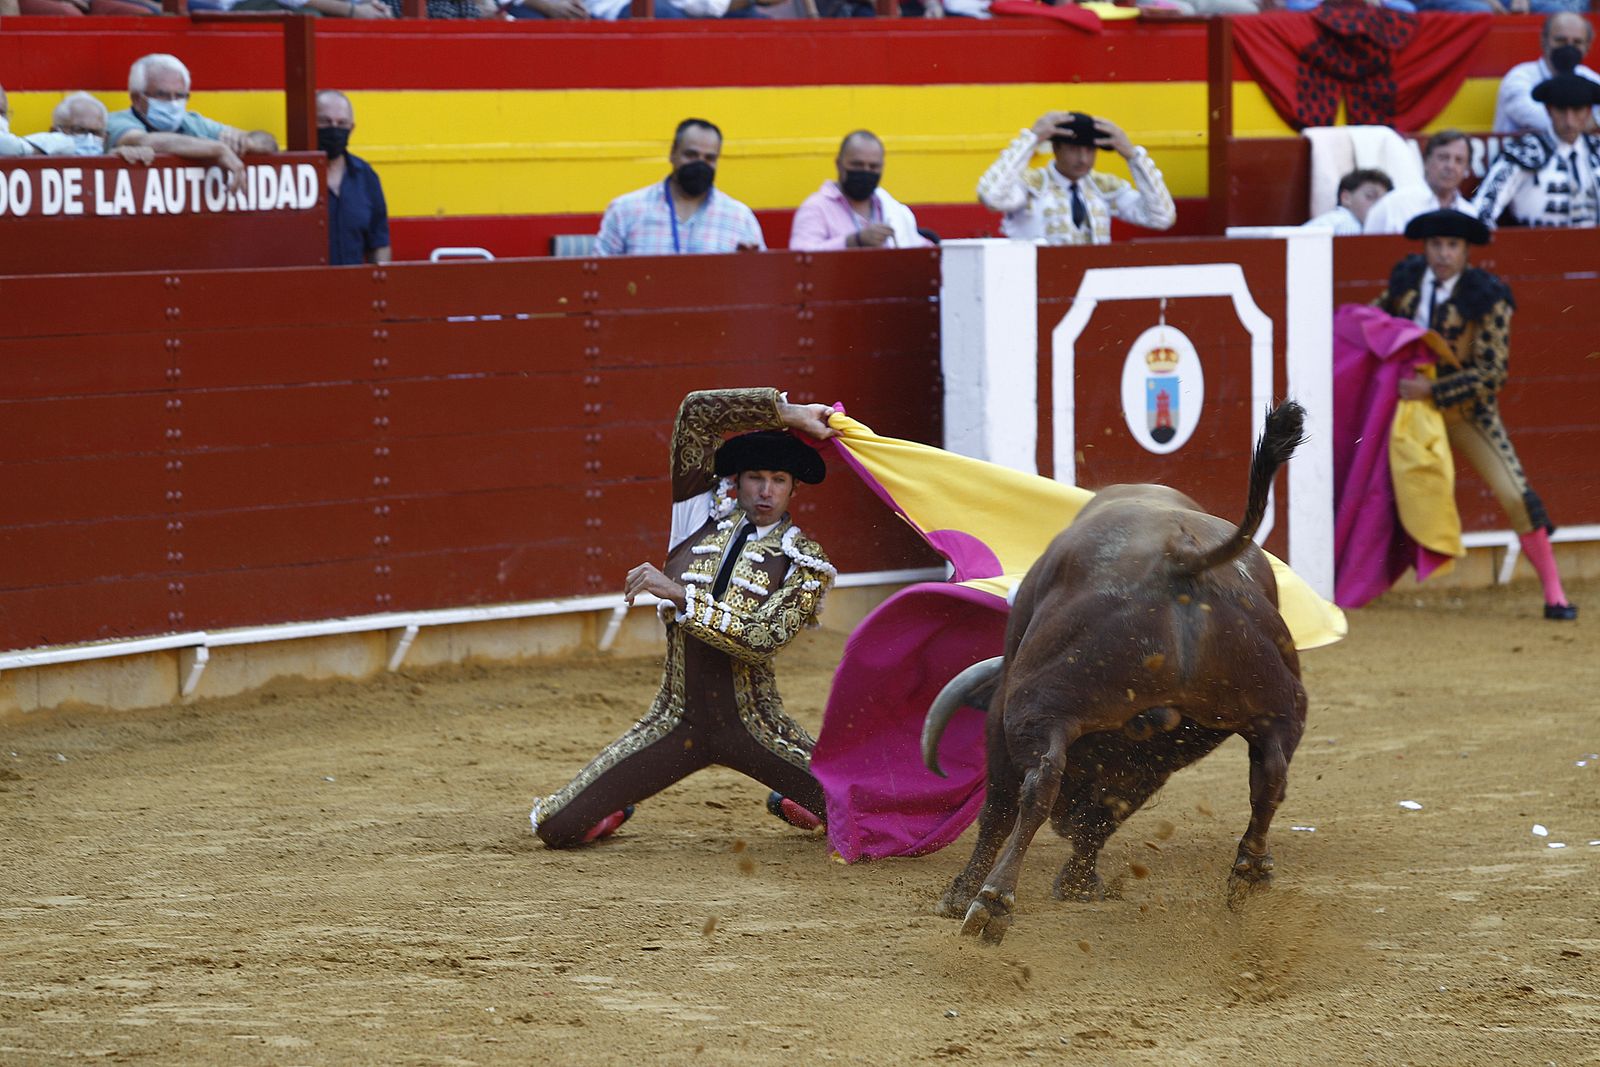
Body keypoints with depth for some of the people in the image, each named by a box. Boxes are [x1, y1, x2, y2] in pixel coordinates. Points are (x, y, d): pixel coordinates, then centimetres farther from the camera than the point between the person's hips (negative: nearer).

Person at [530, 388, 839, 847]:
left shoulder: (805, 561, -4)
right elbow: (695, 413, -3)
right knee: (556, 827, -10)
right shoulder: (703, 512, 4)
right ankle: (614, 809, 28)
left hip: (751, 726, -1)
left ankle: (791, 802, 22)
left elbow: (763, 642, -20)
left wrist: (679, 594, -24)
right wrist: (785, 412, -6)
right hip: (677, 719, 1)